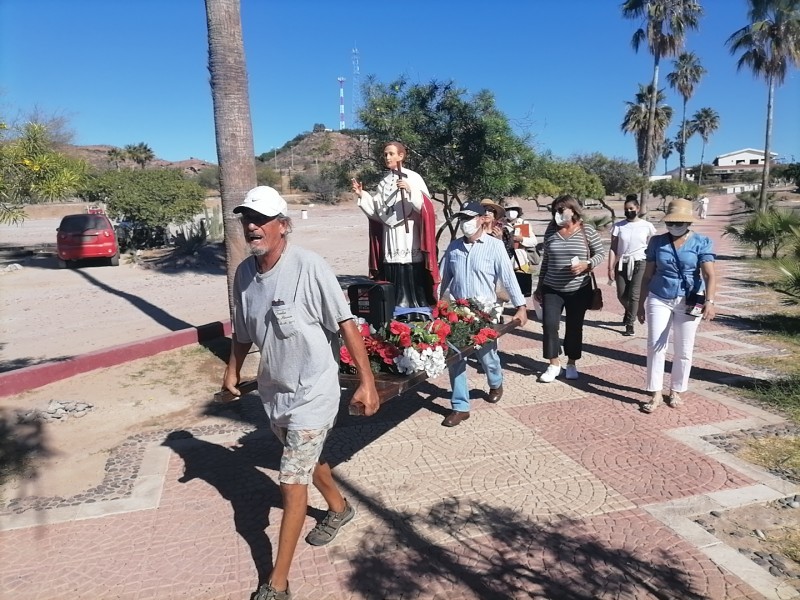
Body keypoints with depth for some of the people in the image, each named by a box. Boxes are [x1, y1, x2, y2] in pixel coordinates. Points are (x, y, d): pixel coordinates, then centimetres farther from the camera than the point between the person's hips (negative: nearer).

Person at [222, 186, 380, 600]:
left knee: (291, 484, -1)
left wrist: (366, 382, -21)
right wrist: (232, 371, 15)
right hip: (272, 390, 7)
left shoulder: (309, 267, -23)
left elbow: (346, 324, -20)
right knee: (307, 459, 26)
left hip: (312, 392, -7)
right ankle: (339, 508, 55)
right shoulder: (244, 272, -3)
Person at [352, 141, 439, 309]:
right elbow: (376, 211, 14)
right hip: (390, 241, 5)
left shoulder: (413, 178, 0)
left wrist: (410, 191, -24)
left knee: (413, 281, -7)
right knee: (392, 285, 4)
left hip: (409, 238, -5)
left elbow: (426, 205, -10)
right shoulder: (383, 182, 15)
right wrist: (362, 195, 4)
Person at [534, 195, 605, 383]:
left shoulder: (587, 230, -7)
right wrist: (539, 286, 9)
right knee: (549, 325, -6)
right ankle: (554, 364, 10)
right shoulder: (551, 231, 0)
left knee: (575, 327, 10)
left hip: (579, 290, -1)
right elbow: (545, 261, 7)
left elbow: (601, 254, 0)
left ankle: (572, 363, 26)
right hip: (552, 289, 2)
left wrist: (586, 265, -20)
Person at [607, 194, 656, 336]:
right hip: (622, 263, 2)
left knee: (634, 295, -6)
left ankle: (630, 324, 6)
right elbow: (613, 248, -1)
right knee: (621, 295, 5)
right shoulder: (618, 226, -1)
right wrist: (610, 268, -6)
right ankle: (629, 311, 38)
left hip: (639, 263, -2)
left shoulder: (647, 226, -1)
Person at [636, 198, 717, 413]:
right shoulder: (657, 242, 1)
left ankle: (676, 391, 25)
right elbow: (648, 275, 6)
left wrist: (709, 301, -30)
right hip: (659, 300, 1)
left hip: (689, 303, -1)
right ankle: (656, 394, 6)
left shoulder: (701, 243, -5)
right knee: (655, 347, -3)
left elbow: (709, 275, -15)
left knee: (683, 351, 9)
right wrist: (641, 304, 6)